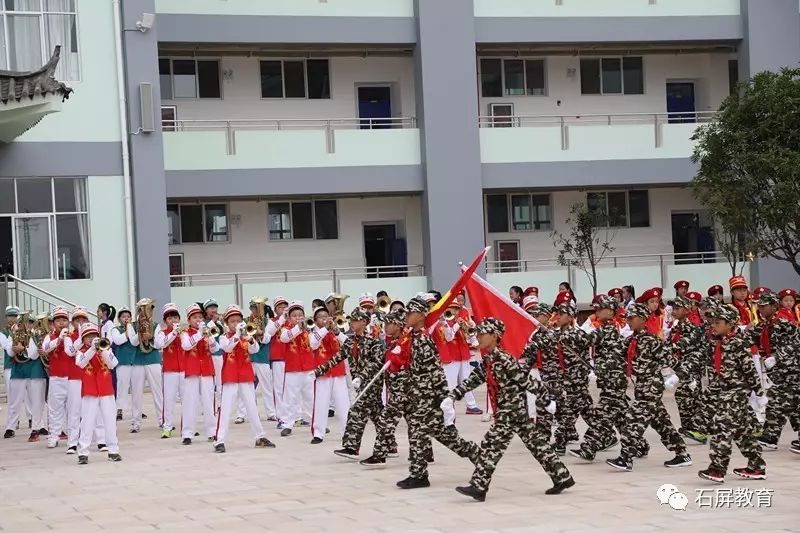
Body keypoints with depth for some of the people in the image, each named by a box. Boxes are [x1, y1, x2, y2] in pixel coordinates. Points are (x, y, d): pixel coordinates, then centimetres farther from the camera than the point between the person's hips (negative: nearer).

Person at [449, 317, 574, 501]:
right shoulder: (488, 361, 11)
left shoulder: (503, 359, -18)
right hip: (512, 410, 10)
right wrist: (452, 396, 6)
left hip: (512, 410, -10)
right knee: (535, 442, 12)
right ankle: (562, 477, 17)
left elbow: (526, 380, -16)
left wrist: (547, 401, -12)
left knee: (491, 444, -10)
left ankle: (478, 487, -9)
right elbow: (473, 379, 15)